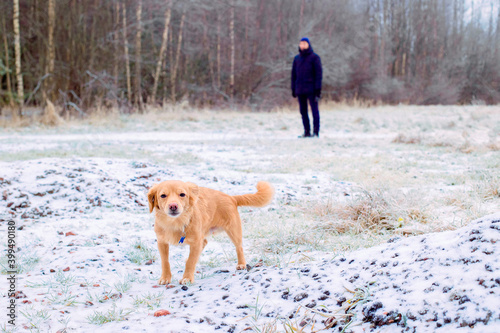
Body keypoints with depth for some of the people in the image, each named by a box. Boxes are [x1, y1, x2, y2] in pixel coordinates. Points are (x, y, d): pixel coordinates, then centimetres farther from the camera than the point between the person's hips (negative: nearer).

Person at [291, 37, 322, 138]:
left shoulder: (315, 57, -2)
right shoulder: (297, 58, 13)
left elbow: (319, 73, -5)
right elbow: (294, 74, 16)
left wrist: (318, 89, -12)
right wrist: (293, 89, 10)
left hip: (311, 89, -5)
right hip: (300, 90, 5)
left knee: (314, 110, -3)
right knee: (303, 111, 6)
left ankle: (316, 132, -1)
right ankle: (306, 131, 12)